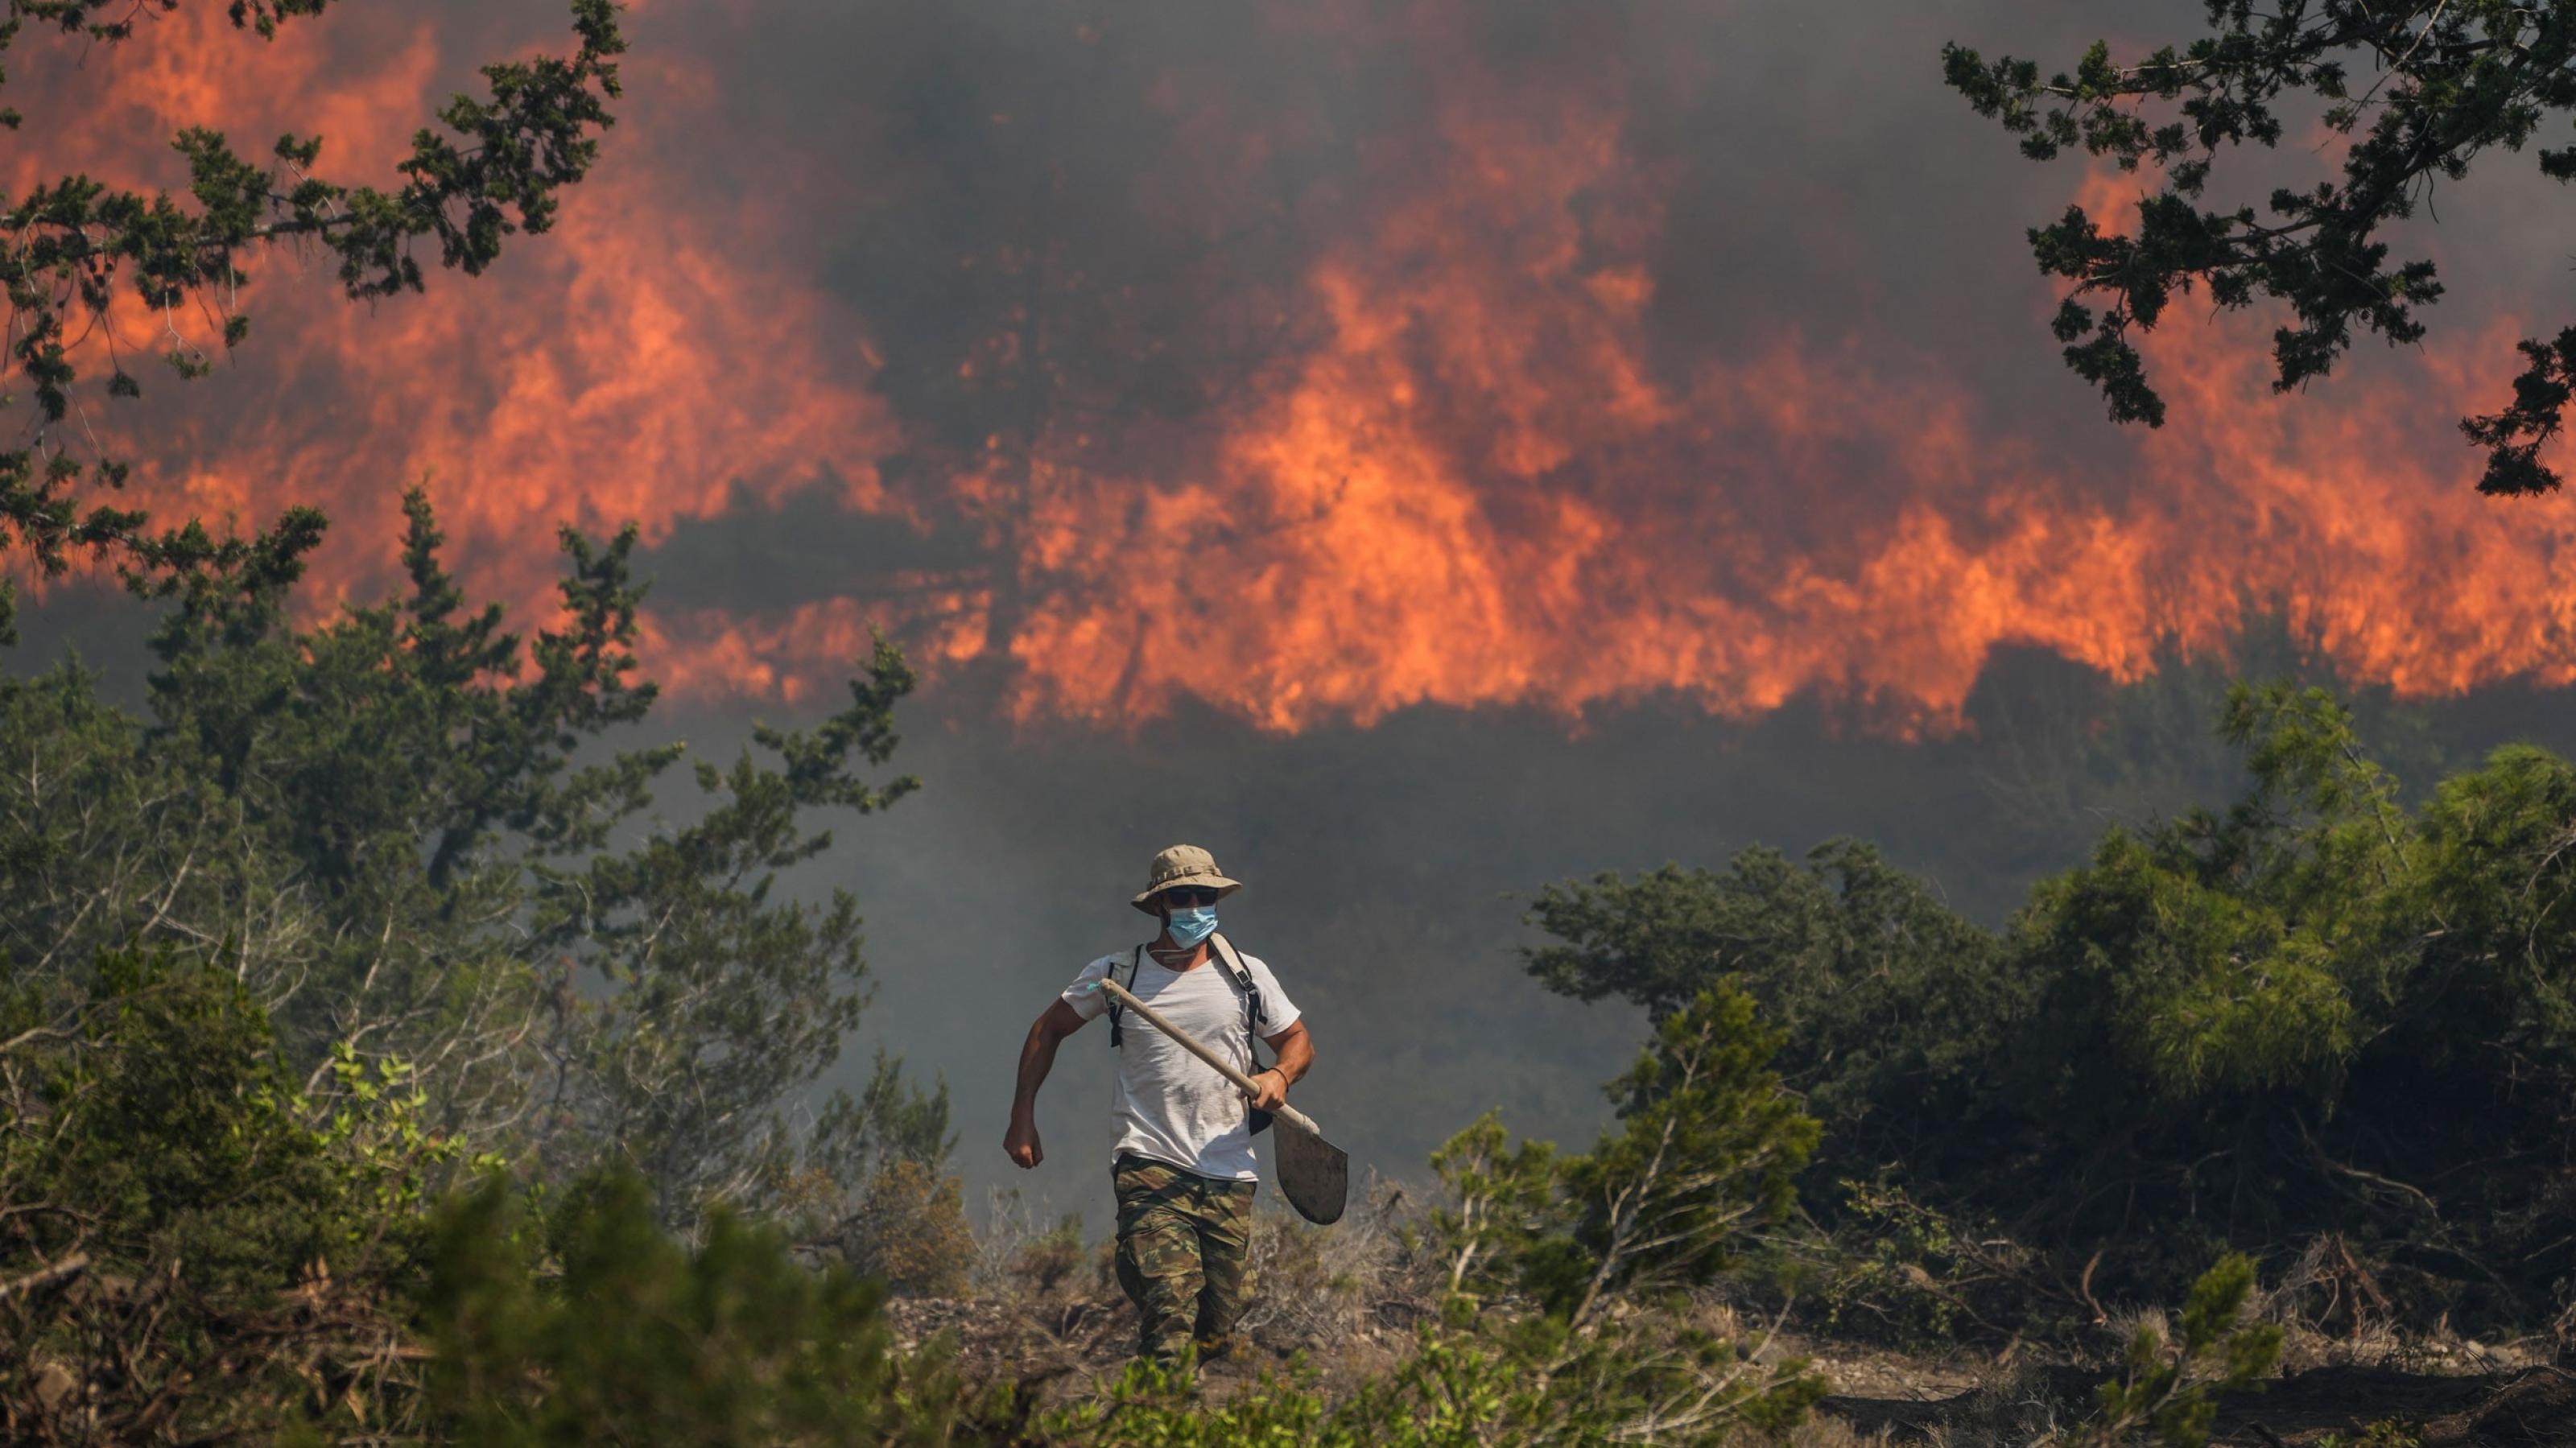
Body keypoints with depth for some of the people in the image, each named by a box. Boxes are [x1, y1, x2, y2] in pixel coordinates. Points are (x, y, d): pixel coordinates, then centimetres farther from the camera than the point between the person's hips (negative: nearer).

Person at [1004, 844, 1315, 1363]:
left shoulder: (1247, 975, 7)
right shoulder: (1117, 974, 2)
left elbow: (1297, 1039, 19)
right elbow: (1047, 1031, 15)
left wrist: (1280, 1074, -6)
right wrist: (1022, 1119, 8)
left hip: (1230, 1173, 3)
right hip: (1150, 1167, -3)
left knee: (1219, 1330, 3)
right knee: (1170, 1309, -24)